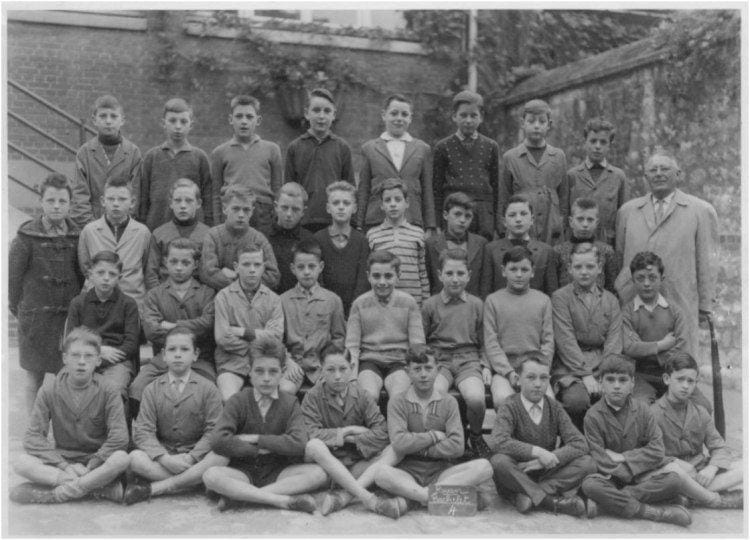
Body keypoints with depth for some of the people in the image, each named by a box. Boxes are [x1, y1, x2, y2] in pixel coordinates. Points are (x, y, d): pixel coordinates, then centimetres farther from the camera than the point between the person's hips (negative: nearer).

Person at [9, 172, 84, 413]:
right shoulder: (27, 237, -6)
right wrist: (17, 307, 2)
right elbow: (12, 274, -1)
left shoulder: (76, 236, 3)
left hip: (70, 314, 2)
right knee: (34, 375, 9)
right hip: (36, 316, -2)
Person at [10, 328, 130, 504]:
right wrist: (65, 466, -18)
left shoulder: (107, 392, -8)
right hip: (61, 458, 2)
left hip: (98, 458, -2)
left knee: (121, 458, -33)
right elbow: (33, 437, -8)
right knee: (21, 463, -26)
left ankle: (52, 495, -24)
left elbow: (119, 438, -16)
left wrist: (89, 467, -20)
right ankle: (99, 486, -27)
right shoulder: (49, 390, -4)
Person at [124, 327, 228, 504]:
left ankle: (152, 488, -27)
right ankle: (192, 480, -26)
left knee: (220, 458, -32)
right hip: (162, 454, 1)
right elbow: (143, 431, -5)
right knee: (135, 458, -27)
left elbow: (214, 430, -6)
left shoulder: (207, 388, 1)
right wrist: (165, 459, -21)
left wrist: (190, 457, -21)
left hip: (197, 453, -1)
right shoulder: (152, 390, 5)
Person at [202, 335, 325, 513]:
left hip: (277, 473, 2)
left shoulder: (290, 403, 1)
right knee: (211, 475, -31)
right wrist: (259, 450, -13)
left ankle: (240, 495, -26)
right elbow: (219, 442, -17)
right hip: (243, 471, -1)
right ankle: (284, 500, -31)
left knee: (318, 473, -25)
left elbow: (298, 444, -17)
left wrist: (255, 439, -14)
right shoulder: (238, 401, -2)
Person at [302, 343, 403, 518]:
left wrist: (348, 438, -15)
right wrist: (347, 431, -13)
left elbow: (381, 433, -8)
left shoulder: (361, 396, 4)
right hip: (327, 465, -2)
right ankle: (368, 498, -39)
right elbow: (309, 434, -18)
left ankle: (344, 495, -38)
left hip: (359, 464, 3)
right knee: (314, 446, -34)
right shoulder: (313, 396, -2)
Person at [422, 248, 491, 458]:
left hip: (469, 359, 1)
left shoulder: (476, 304, 12)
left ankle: (476, 436, 4)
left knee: (476, 398, -29)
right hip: (438, 359, 0)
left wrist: (485, 366, 4)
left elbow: (483, 343, 18)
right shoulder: (430, 305, 8)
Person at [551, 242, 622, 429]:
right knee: (577, 399, -32)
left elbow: (614, 343, 7)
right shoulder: (560, 297, 4)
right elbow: (566, 341, -6)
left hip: (603, 367, 3)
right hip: (570, 368, -3)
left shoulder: (611, 300, 16)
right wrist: (585, 374, -15)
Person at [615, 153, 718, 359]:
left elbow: (707, 262, 5)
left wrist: (705, 304, 2)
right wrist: (615, 295, 12)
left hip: (679, 303, -2)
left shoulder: (701, 211, 7)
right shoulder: (627, 210, 15)